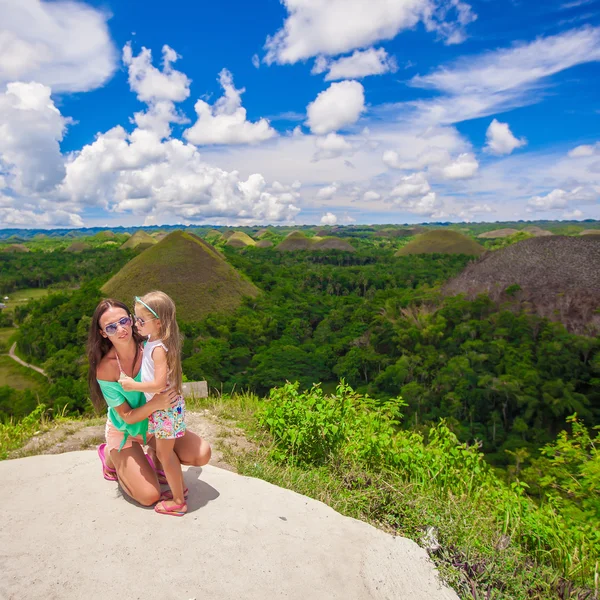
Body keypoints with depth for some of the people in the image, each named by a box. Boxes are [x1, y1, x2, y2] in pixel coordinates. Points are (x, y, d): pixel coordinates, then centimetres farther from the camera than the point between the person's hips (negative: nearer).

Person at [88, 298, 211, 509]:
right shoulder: (105, 368, -27)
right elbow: (127, 416, -22)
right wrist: (154, 404, -39)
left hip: (155, 422, 3)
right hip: (125, 431, -3)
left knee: (202, 454, -13)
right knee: (150, 496, -11)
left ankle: (155, 456, 14)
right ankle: (111, 456, 14)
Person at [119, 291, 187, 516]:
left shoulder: (158, 349, -27)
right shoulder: (151, 340, 0)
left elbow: (159, 384, -32)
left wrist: (133, 385, -22)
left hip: (166, 407, -9)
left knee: (164, 454, 6)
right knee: (166, 452, 23)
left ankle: (178, 501, 22)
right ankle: (180, 488, 40)